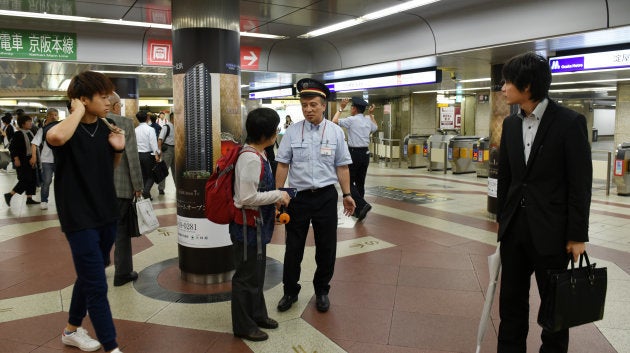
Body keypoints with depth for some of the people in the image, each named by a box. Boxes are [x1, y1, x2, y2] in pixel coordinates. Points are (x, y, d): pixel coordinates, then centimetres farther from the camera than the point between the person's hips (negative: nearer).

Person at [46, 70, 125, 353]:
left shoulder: (105, 129, 4)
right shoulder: (69, 131, -15)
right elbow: (55, 136, -42)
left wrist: (118, 149, -3)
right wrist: (78, 111, -25)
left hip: (106, 216, 7)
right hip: (80, 219, -7)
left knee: (88, 277, 21)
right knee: (97, 286, -3)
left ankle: (72, 329, 41)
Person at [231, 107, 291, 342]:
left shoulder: (257, 155, 5)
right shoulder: (251, 159, -25)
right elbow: (247, 198, -28)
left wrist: (276, 199, 7)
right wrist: (278, 195, -19)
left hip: (257, 224, 10)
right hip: (247, 226, -10)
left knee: (256, 273, 23)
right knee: (247, 276, 5)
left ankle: (257, 315, 40)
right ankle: (243, 326, 22)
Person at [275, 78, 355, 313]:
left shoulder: (335, 132, 1)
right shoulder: (292, 132, -1)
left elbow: (342, 166, 3)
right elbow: (283, 165, 1)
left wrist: (347, 194, -1)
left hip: (326, 197, 1)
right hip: (298, 196, 0)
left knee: (326, 247, 10)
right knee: (293, 247, 9)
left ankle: (322, 292, 30)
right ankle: (290, 292, 28)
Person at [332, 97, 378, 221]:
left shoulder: (352, 120, -10)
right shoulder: (368, 120, 9)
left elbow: (334, 121, -7)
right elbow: (375, 127, 30)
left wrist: (341, 108, 1)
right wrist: (371, 114, 32)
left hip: (354, 153, -7)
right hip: (365, 153, 7)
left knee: (349, 182, -1)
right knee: (360, 182, 13)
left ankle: (362, 205, -18)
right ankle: (358, 210, 18)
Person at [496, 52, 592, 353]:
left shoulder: (570, 122, -11)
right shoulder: (511, 123, 6)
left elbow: (581, 183, -11)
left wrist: (577, 235, -10)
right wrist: (501, 218, 11)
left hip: (550, 230, -5)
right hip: (515, 227, 5)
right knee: (511, 298, 12)